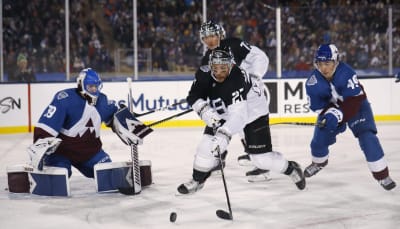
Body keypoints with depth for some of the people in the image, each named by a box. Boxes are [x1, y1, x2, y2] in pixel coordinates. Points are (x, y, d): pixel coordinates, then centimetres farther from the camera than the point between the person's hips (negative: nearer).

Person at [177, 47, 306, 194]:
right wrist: (205, 110, -30)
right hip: (223, 114, 5)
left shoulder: (237, 80, -38)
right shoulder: (204, 74, -20)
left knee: (261, 158, -6)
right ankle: (197, 180, 12)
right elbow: (193, 96, -11)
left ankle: (291, 169, 21)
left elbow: (239, 115, -45)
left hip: (253, 112, -5)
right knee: (207, 145, -9)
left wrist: (223, 135, -55)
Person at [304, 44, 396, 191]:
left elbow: (355, 100, -36)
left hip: (356, 105, -4)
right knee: (319, 139, 4)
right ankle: (319, 162, 40)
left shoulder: (346, 73, -36)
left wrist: (338, 115, -45)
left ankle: (382, 175, -10)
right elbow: (317, 106, -16)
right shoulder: (313, 83, -23)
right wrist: (329, 113, -34)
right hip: (330, 107, 4)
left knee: (367, 137, -19)